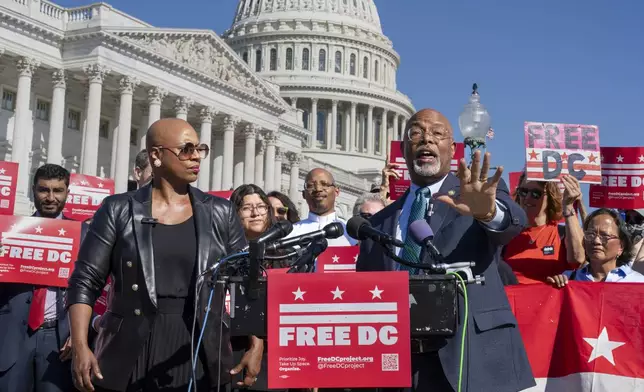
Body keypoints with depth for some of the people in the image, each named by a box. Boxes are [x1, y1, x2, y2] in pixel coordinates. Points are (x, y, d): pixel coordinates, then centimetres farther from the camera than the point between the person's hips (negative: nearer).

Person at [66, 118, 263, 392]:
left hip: (202, 359, 1)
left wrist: (256, 345, -4)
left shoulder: (220, 213, 5)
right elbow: (85, 282, 0)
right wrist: (80, 347, -11)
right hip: (129, 357, -1)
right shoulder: (118, 211, 0)